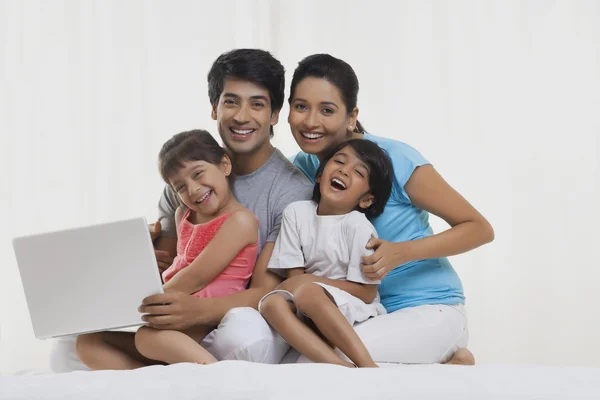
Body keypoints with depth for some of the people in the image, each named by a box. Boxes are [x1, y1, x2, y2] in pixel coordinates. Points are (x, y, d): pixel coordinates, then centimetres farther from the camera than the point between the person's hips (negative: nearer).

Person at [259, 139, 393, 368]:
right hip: (309, 314, 5)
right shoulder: (297, 213, 3)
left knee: (308, 293, -32)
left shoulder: (359, 227, -9)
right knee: (271, 303, -26)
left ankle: (367, 366, -35)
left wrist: (310, 281, -11)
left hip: (357, 311, -4)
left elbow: (366, 292, -10)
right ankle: (341, 368, -41)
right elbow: (294, 278, 4)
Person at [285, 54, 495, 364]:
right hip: (359, 312, 7)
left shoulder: (392, 160, -15)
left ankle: (446, 367, -3)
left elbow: (480, 228, -10)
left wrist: (403, 252, -23)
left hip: (428, 309, -7)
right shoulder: (302, 167, 0)